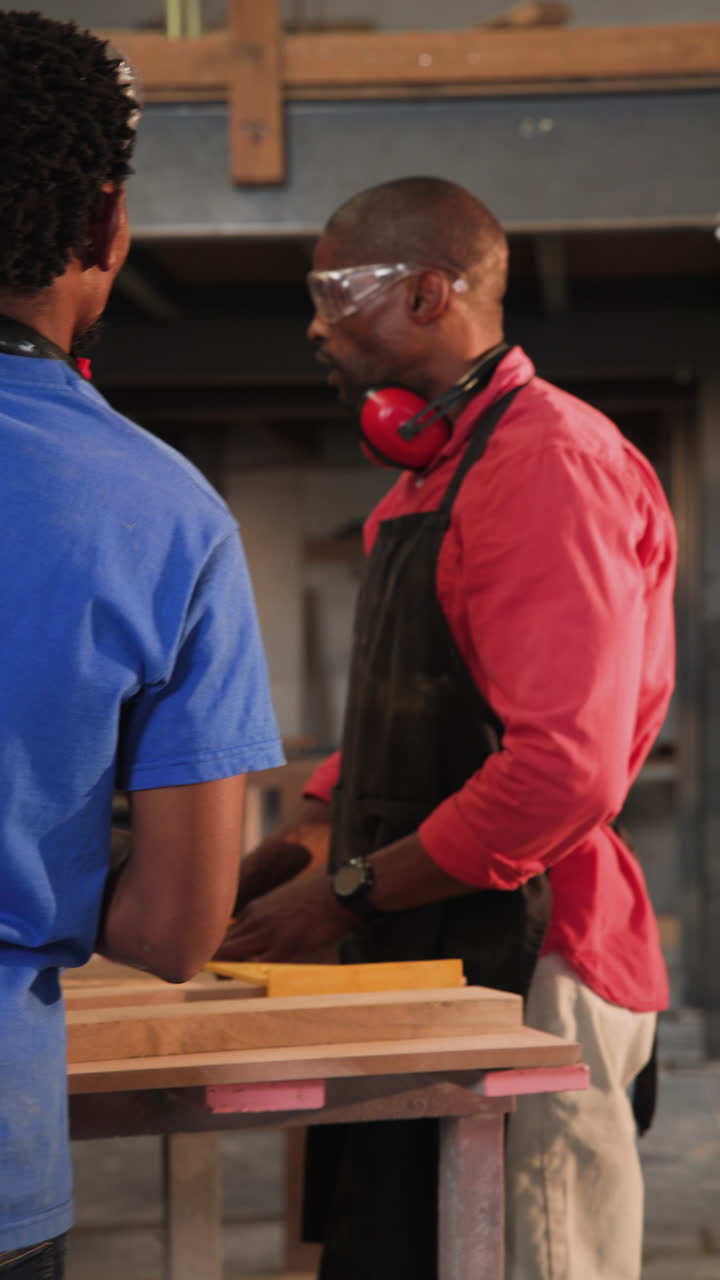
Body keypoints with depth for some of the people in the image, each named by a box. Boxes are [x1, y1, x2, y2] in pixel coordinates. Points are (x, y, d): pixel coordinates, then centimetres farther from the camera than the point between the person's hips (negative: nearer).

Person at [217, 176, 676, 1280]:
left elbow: (566, 770, -24)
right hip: (421, 966, 10)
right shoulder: (425, 479, 19)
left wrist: (350, 896, -15)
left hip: (522, 970, -10)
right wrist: (268, 866, 11)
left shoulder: (551, 462, -14)